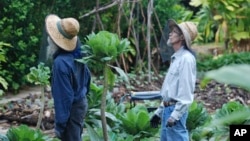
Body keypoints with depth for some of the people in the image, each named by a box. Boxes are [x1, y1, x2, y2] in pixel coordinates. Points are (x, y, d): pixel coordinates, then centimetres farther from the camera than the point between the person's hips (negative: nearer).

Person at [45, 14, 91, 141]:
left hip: (71, 108, -9)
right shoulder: (78, 52, -4)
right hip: (82, 103, 9)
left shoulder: (61, 62, -30)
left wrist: (60, 123, -19)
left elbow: (64, 95, -26)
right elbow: (87, 75, 10)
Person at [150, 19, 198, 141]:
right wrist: (159, 111, 21)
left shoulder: (186, 58, -13)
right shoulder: (176, 57, 17)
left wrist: (175, 115, -22)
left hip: (176, 110, -10)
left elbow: (186, 91, -19)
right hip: (168, 109, 10)